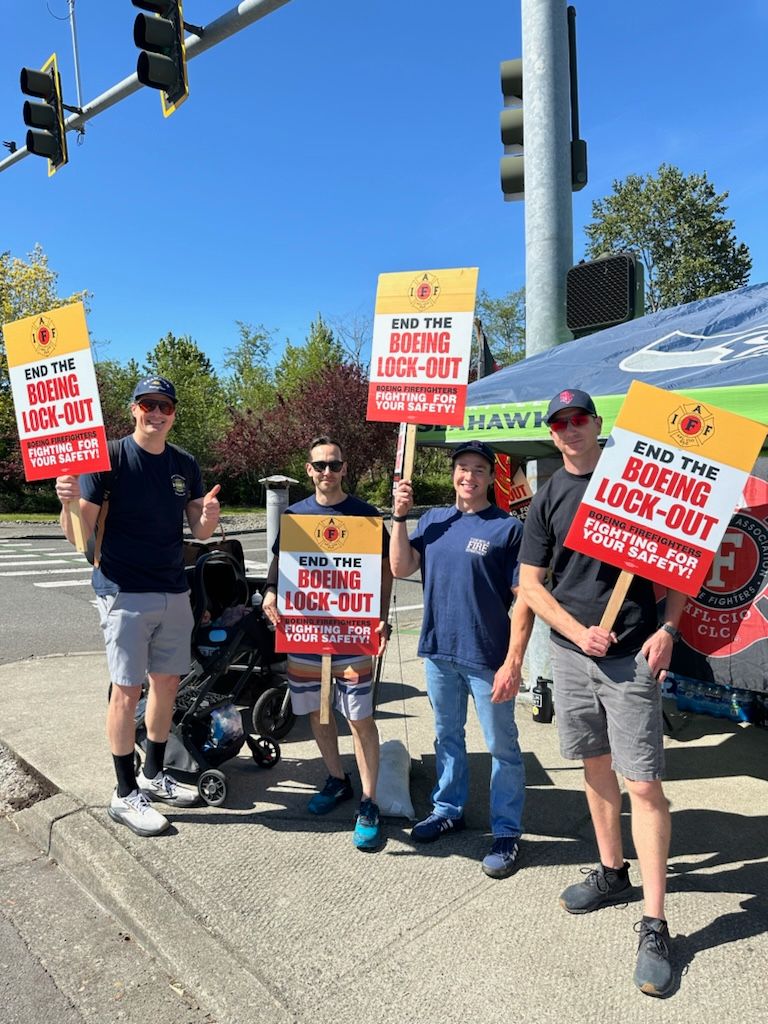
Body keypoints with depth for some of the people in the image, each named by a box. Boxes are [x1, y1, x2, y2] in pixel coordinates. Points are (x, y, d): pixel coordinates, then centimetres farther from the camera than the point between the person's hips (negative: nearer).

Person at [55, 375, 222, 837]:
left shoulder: (185, 465, 6)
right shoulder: (109, 458, -9)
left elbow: (199, 530, 9)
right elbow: (79, 534, -10)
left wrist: (209, 517, -13)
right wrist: (70, 502, -31)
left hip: (174, 592, 6)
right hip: (125, 593, -5)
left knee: (167, 684, 13)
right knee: (128, 691, 0)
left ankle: (154, 775, 31)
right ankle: (126, 794, 15)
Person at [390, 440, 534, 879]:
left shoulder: (509, 527, -8)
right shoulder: (433, 519, 7)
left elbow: (524, 598, -12)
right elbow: (401, 568, -1)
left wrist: (513, 662, -18)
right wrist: (401, 516, -9)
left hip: (488, 658, -5)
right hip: (439, 651, 5)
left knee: (502, 747, 8)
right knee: (447, 736, 21)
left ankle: (507, 833, 24)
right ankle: (448, 810, 39)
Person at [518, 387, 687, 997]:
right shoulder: (548, 499, 6)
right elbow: (531, 584, 4)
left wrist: (668, 629, -11)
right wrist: (579, 632, -8)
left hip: (633, 654, -3)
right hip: (571, 651, 4)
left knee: (643, 783, -3)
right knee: (596, 767, 16)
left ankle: (655, 926, 9)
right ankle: (613, 873, 36)